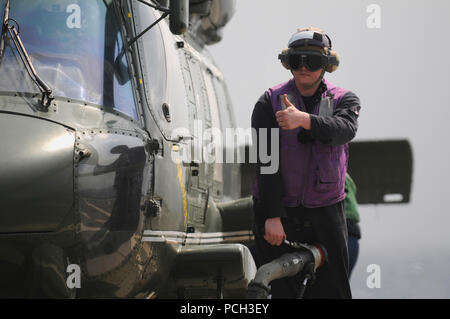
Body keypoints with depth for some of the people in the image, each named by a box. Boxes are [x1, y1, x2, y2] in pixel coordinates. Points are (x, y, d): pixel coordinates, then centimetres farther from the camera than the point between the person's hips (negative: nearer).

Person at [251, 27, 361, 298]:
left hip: (325, 212, 1)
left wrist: (304, 119, -38)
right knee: (281, 289, -1)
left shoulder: (344, 100, 5)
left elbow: (345, 129, -20)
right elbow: (266, 161, -8)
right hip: (279, 210, -1)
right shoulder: (270, 102, 1)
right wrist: (272, 215, -17)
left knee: (333, 289, 0)